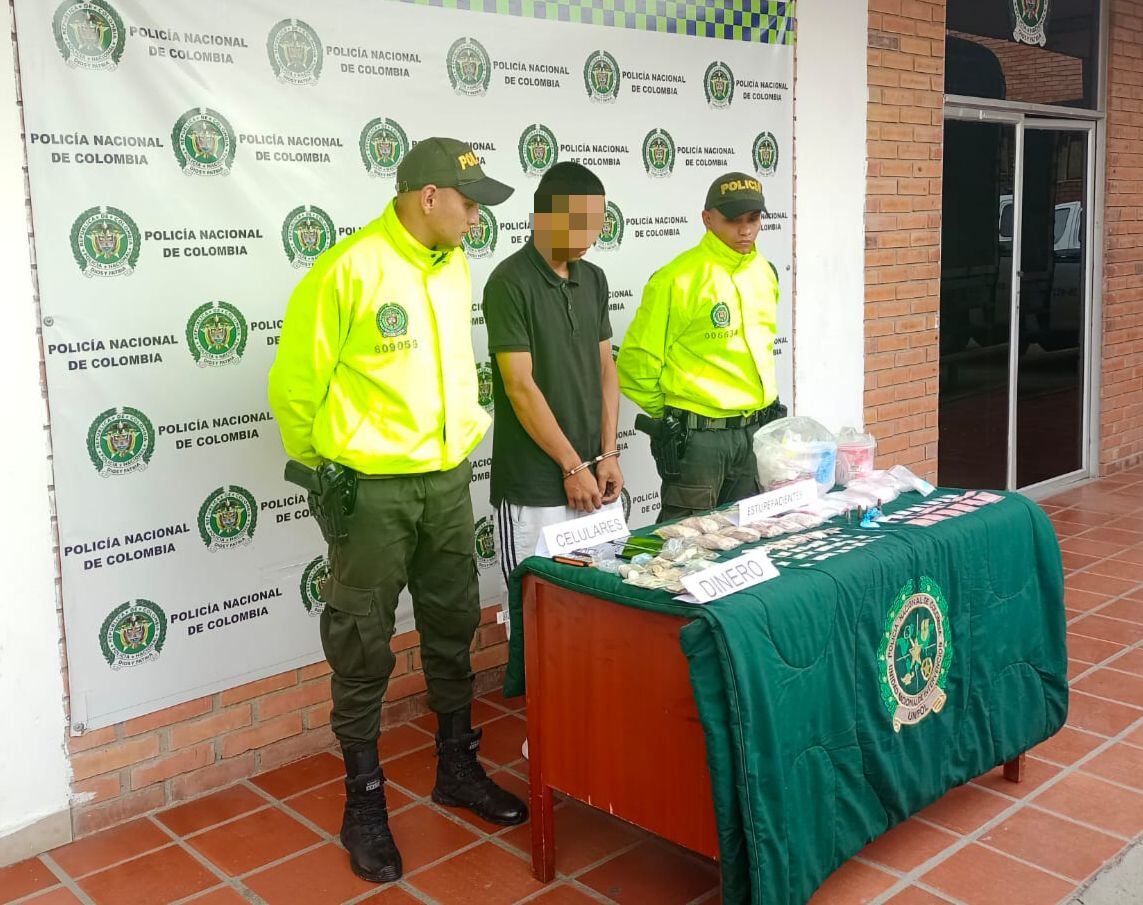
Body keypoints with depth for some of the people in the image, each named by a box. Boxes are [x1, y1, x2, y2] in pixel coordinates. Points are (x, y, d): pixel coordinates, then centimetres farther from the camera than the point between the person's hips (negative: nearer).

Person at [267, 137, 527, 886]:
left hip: (449, 480, 7)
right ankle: (365, 802, 21)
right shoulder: (348, 270, -16)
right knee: (364, 649, 5)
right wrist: (326, 467, -1)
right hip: (371, 490, -6)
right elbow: (296, 383, -11)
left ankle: (459, 768, 34)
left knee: (454, 631, 17)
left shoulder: (455, 267, 6)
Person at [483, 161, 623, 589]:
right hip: (534, 489, -6)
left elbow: (605, 368, 12)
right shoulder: (510, 283, -12)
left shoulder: (593, 279, 9)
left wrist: (608, 454, 2)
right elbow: (520, 386, -15)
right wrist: (573, 466, -13)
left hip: (590, 475, 6)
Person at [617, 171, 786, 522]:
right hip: (698, 436, -6)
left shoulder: (765, 273, 8)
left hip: (757, 430, 7)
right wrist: (668, 416, 1)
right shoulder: (677, 278, -14)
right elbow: (637, 362, -11)